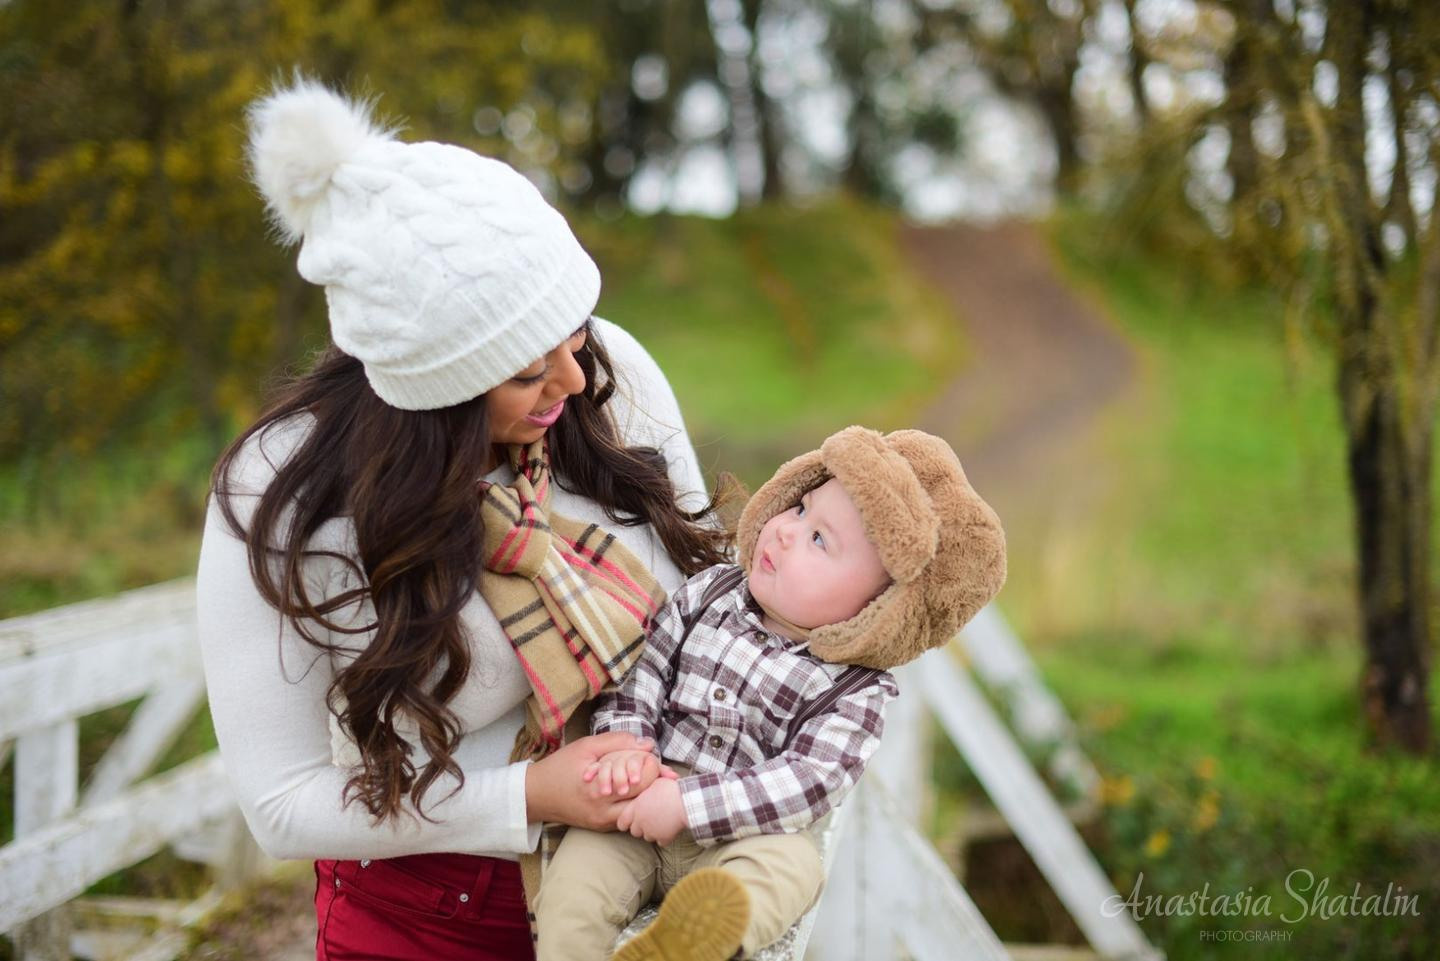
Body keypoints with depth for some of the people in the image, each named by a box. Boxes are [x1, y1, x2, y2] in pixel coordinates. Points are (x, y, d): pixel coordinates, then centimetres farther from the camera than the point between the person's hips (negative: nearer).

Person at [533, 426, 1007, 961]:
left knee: (792, 864, -36)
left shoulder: (856, 693, -7)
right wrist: (628, 746, -14)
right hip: (633, 818, 3)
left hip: (742, 841, -3)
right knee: (573, 885, -25)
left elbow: (812, 781, -18)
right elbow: (640, 675, 7)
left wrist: (688, 804, -27)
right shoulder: (708, 593, 4)